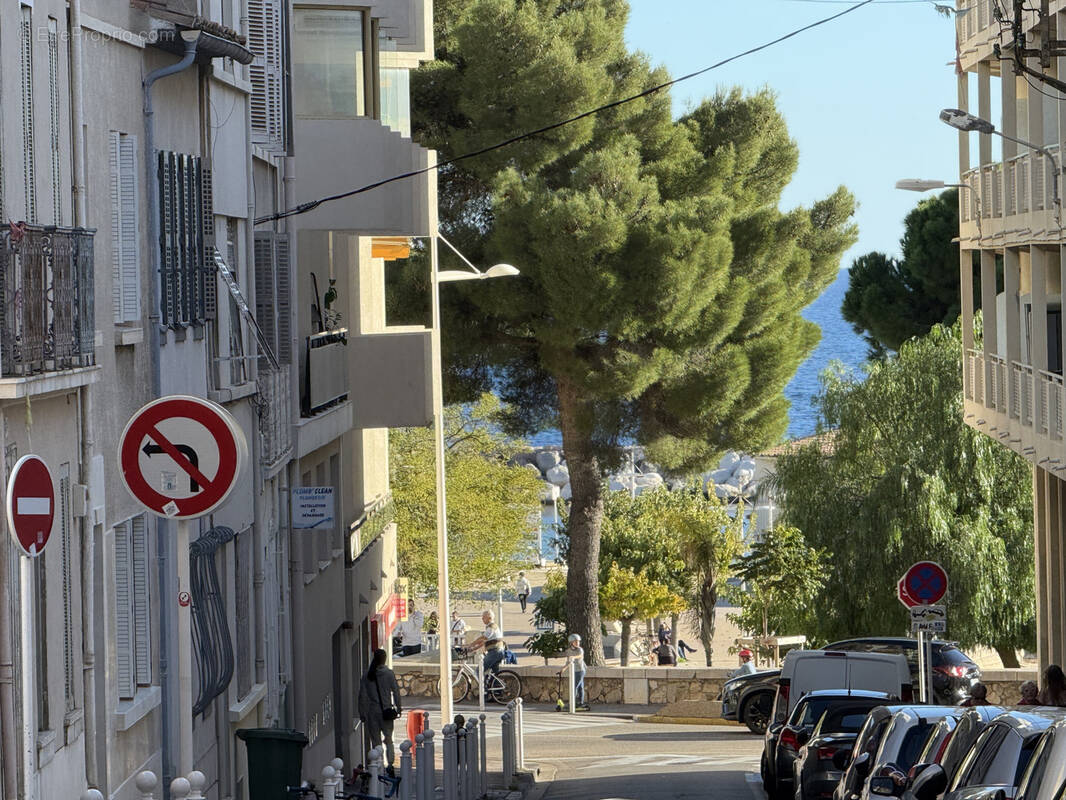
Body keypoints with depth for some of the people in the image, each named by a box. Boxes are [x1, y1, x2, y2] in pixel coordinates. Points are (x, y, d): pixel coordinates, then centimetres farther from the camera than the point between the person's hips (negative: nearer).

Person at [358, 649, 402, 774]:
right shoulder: (389, 673, -5)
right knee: (388, 739, 9)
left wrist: (362, 714, 5)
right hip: (386, 710, -1)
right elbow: (396, 692, -3)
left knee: (375, 740, 9)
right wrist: (398, 707, 8)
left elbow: (362, 696, -1)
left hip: (372, 711, 1)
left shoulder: (367, 675, -1)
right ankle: (391, 763, -8)